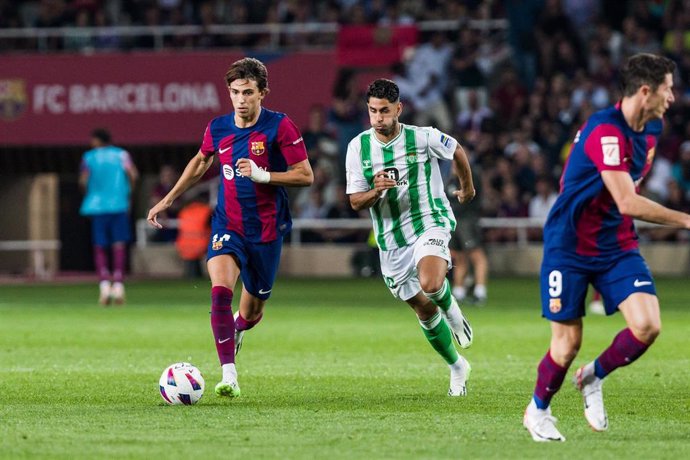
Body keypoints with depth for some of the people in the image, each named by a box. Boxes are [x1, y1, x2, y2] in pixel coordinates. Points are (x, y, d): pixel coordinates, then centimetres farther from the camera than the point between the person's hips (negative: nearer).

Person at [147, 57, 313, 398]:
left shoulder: (280, 127, -10)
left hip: (266, 229, -1)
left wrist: (262, 175, -23)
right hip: (227, 226, 1)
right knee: (220, 289, -25)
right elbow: (201, 162, 23)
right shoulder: (218, 128, 2)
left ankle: (238, 327, 52)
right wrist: (168, 200, 24)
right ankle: (229, 375, -24)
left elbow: (305, 176, -10)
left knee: (252, 310, 12)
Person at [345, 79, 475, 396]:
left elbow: (456, 151, 12)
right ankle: (457, 367, 28)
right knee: (424, 310, 8)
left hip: (429, 224, -3)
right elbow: (355, 203, -1)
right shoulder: (358, 147, -3)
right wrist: (376, 191, -22)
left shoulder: (423, 138, -9)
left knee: (431, 284, -32)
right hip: (391, 239, 3)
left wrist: (467, 187, 26)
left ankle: (452, 310, 4)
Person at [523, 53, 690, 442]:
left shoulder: (651, 130, 3)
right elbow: (628, 203, -29)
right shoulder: (605, 131, -24)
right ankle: (538, 410, 26)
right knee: (569, 342, -2)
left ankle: (594, 377, 14)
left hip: (617, 246, 7)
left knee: (648, 325, -14)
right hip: (569, 247, -7)